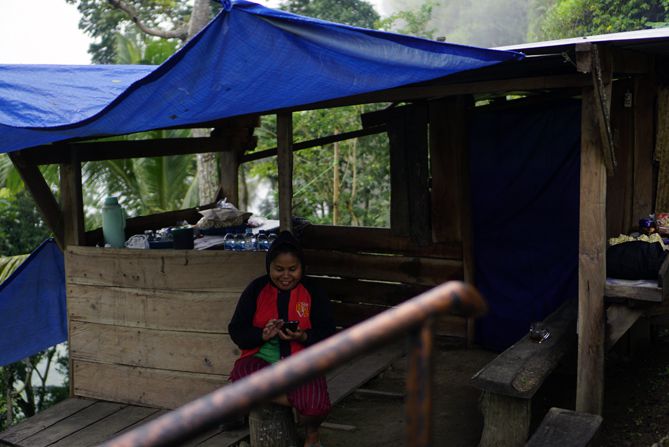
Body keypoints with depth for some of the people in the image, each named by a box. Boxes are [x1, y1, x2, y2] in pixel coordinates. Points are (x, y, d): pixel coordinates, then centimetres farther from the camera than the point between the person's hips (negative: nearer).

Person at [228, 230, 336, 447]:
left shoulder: (312, 292, 2)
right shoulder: (256, 289, 3)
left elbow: (327, 333, 0)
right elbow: (236, 331, 0)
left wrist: (303, 337, -21)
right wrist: (263, 334, -20)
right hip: (261, 358, 1)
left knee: (316, 405, -30)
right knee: (240, 374, -36)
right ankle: (297, 402, -14)